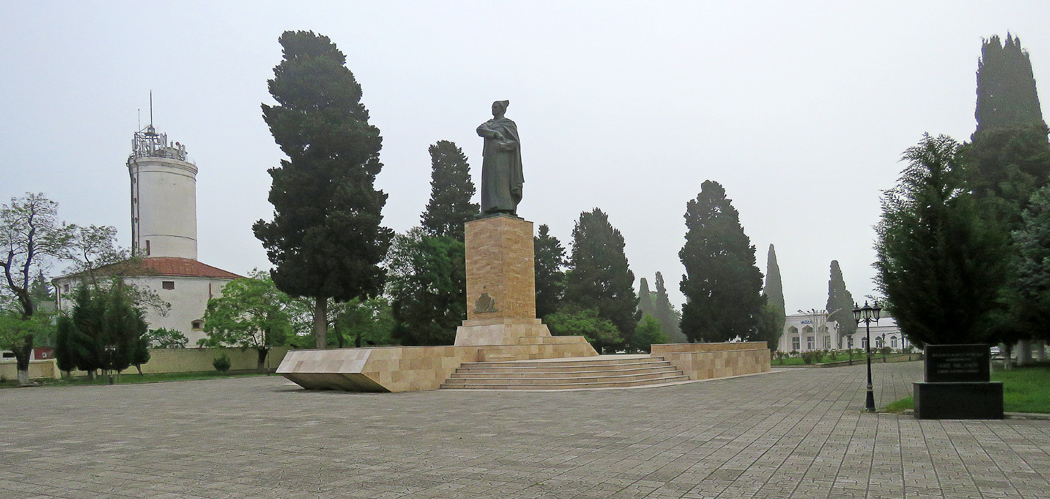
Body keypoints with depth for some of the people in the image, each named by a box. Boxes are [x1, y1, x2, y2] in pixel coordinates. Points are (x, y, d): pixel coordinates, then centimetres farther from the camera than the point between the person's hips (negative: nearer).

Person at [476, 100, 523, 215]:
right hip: (489, 158, 5)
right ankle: (492, 211, -12)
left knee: (502, 184, -16)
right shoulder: (489, 123, 22)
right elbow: (480, 129, 0)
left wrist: (502, 145, -19)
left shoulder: (509, 124, 8)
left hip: (502, 157, -5)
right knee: (490, 186, -6)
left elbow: (515, 142, -2)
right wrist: (496, 134, -15)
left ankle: (506, 210, -23)